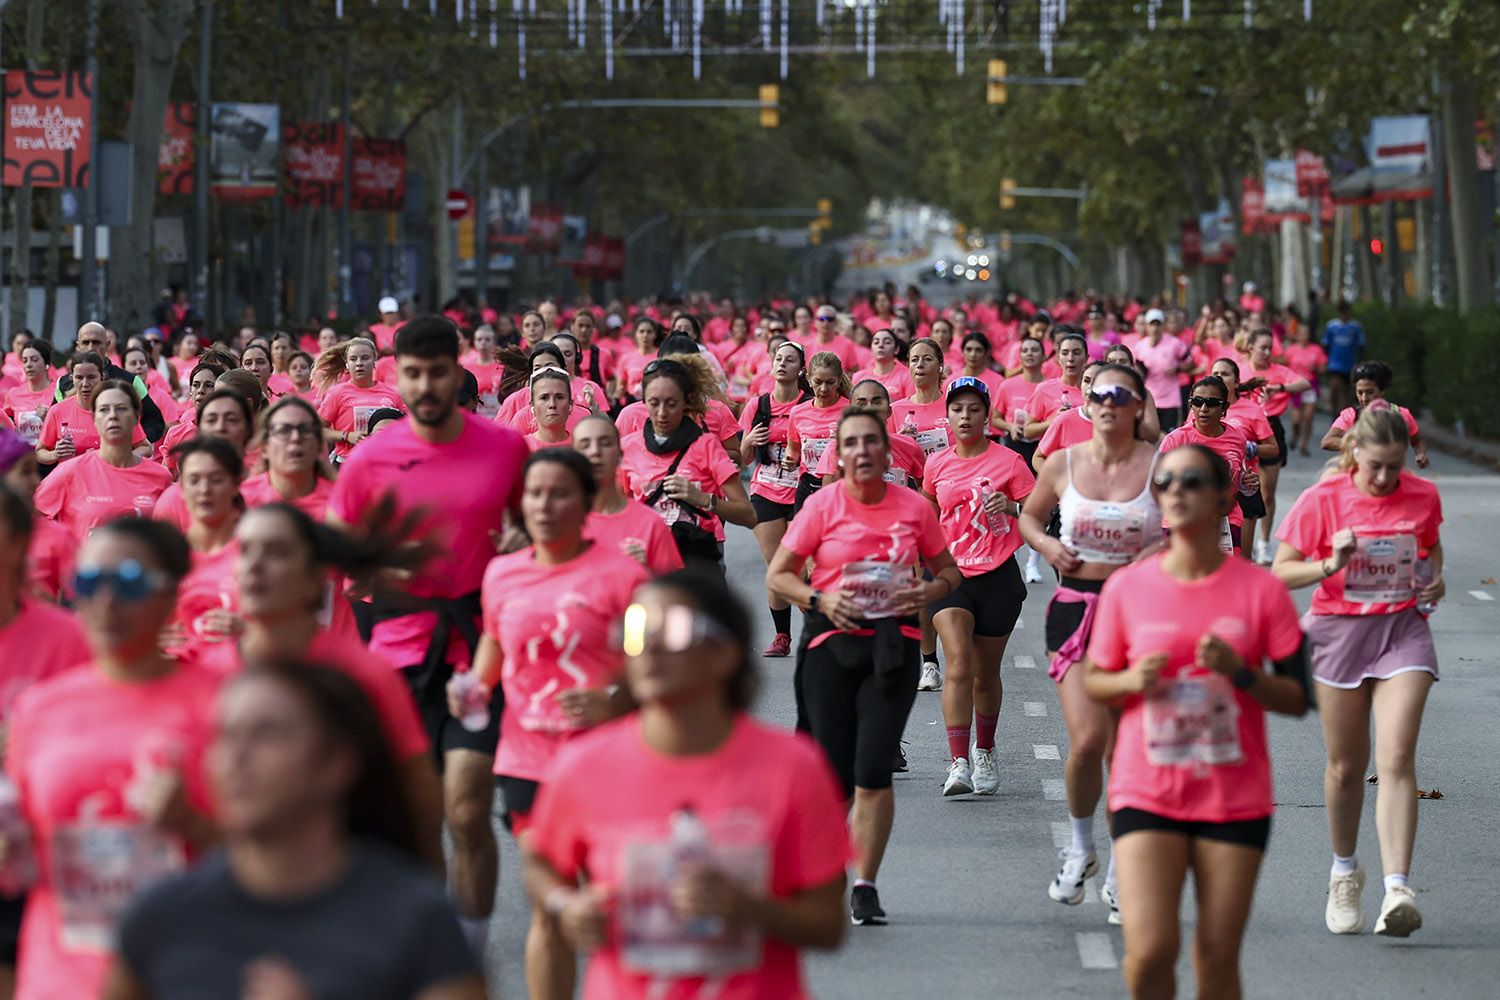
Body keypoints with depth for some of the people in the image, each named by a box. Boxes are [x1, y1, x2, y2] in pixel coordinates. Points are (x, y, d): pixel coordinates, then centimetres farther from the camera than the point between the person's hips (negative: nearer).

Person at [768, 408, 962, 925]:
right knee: (835, 774, -1)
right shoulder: (823, 505, -1)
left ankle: (865, 887, 2)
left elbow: (948, 570, 15)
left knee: (874, 772, -9)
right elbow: (778, 575, 4)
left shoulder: (914, 507, 3)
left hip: (894, 644, 0)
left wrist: (929, 591, -6)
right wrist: (820, 599, -13)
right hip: (832, 642, 0)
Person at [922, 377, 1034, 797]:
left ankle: (985, 753, 32)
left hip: (997, 577, -1)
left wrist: (1012, 506, -22)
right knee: (959, 666, -16)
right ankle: (958, 763, -22)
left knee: (985, 675, 10)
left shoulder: (1008, 461, -3)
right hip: (950, 574, 1)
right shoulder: (937, 465, 6)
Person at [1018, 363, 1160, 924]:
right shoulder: (1063, 464, 2)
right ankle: (1080, 848, 12)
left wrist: (1162, 551, -13)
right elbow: (1029, 518, 18)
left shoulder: (1161, 467, -3)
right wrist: (1049, 547, -2)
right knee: (1087, 739, -14)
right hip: (1075, 608, 0)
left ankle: (1120, 871, 20)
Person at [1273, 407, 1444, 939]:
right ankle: (1345, 873, 31)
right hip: (1340, 630, 0)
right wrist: (1330, 565, -23)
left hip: (1404, 630, 0)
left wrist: (1434, 578, 0)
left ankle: (1397, 887, -22)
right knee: (1346, 765, 8)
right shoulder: (1322, 500, -8)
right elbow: (1280, 572, -6)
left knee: (1396, 758, -15)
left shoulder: (1423, 496, -1)